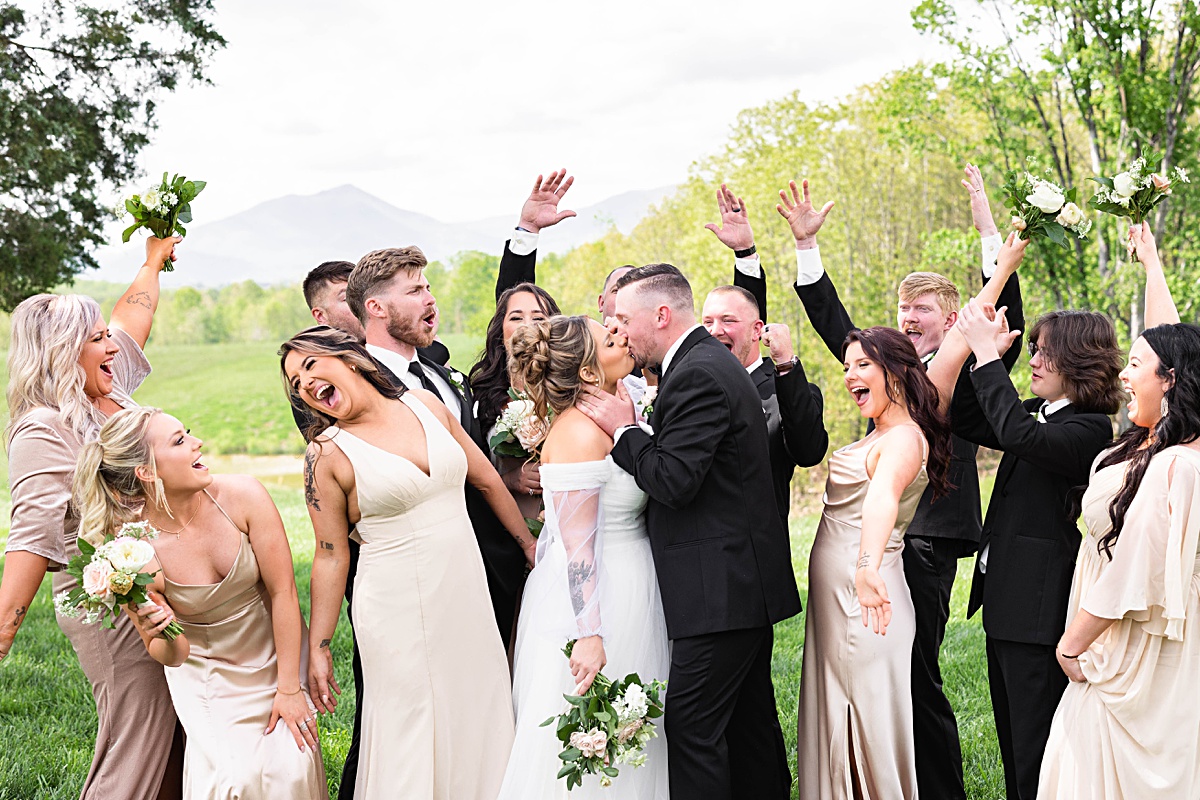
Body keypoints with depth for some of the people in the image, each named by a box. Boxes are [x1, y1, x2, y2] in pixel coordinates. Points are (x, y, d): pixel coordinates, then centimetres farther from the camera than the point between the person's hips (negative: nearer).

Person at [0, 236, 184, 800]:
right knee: (137, 753, -5)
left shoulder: (109, 393, 9)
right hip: (112, 612, -9)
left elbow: (131, 319, 29)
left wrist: (153, 262, 41)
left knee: (175, 743, 12)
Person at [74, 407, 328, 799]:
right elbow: (170, 657, -10)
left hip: (276, 659, 1)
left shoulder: (243, 496, -21)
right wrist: (161, 635, -34)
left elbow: (283, 591, -13)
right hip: (209, 676, -1)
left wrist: (289, 688, -11)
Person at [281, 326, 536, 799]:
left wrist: (530, 546, 18)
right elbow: (331, 556, -3)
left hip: (467, 596, 4)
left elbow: (486, 480, 12)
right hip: (399, 612, -4)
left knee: (481, 718, 11)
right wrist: (318, 649, -3)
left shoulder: (426, 405, 3)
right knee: (413, 740, 2)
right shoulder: (327, 454, -7)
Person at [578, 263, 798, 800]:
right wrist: (632, 427, 5)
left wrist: (623, 429, -11)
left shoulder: (697, 374, -17)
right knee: (749, 718, 17)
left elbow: (673, 481, -23)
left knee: (691, 727, -6)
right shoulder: (714, 362, 15)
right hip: (749, 579, 11)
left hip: (719, 590, -11)